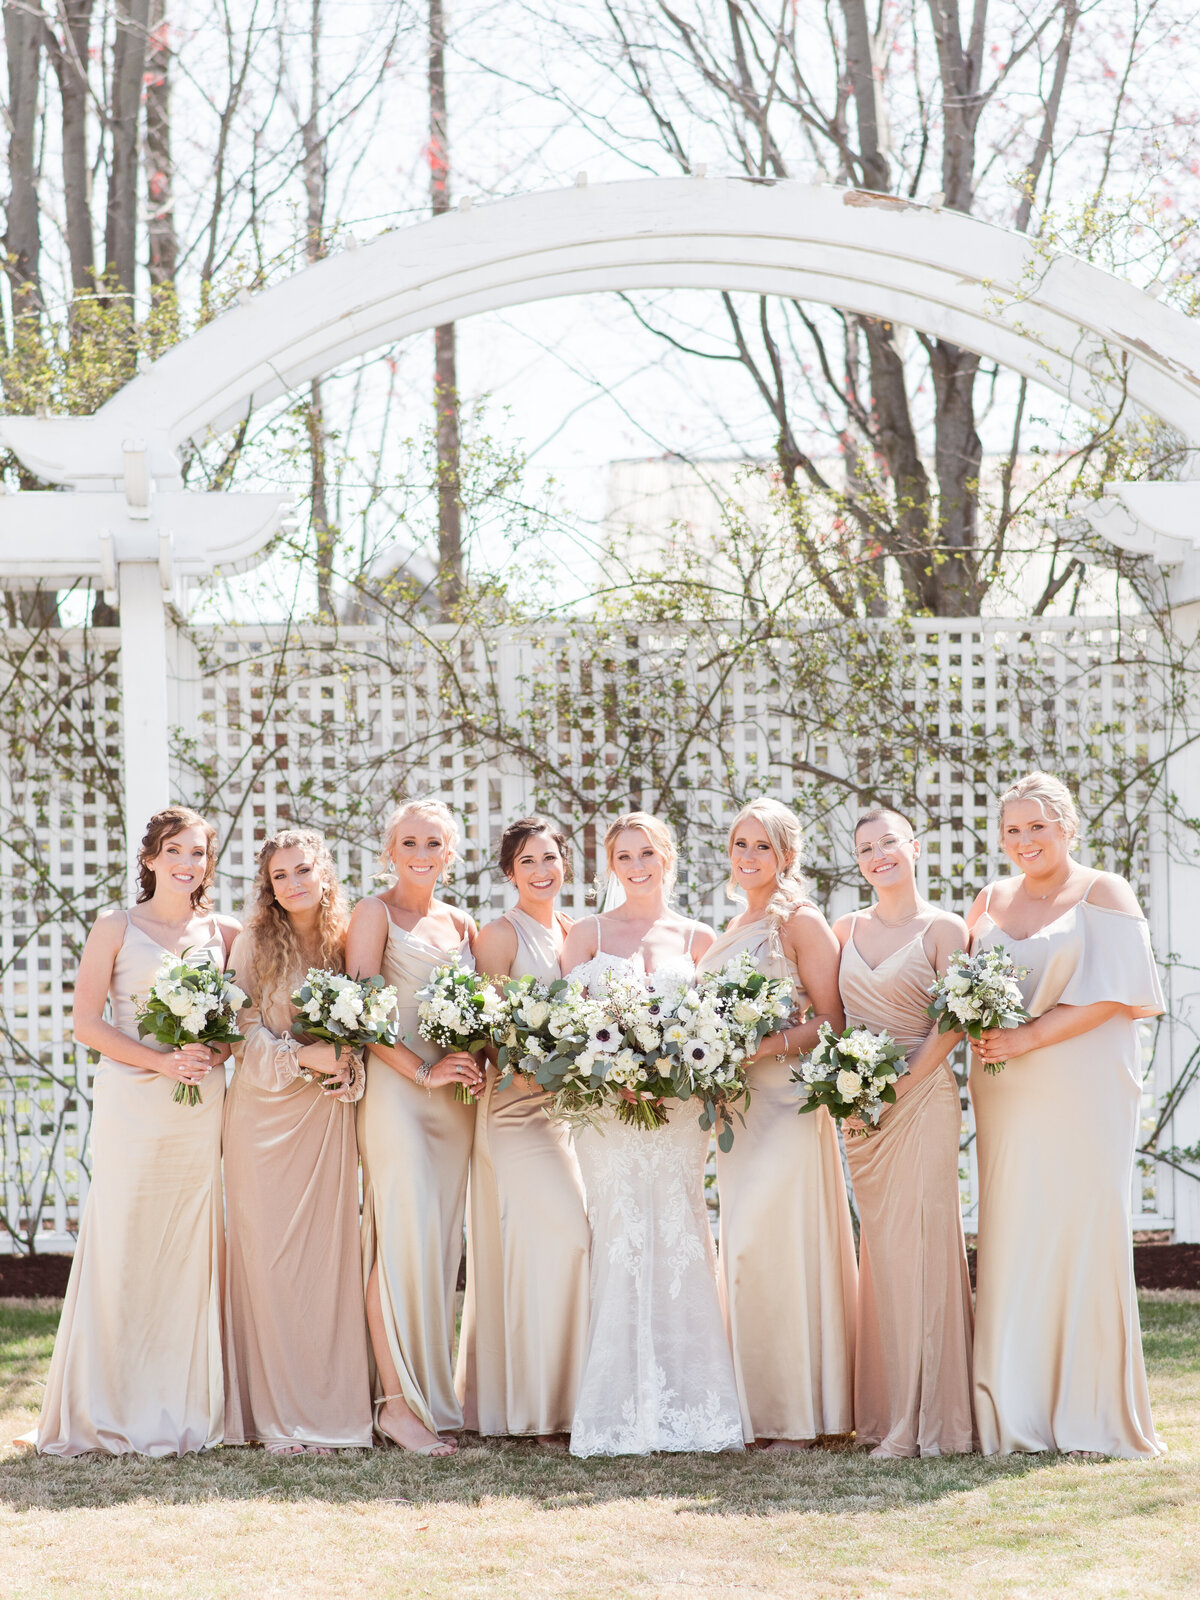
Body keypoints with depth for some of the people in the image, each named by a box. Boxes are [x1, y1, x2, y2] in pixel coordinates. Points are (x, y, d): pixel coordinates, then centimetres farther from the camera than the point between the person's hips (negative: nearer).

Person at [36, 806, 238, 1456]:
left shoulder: (225, 934, 12)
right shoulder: (116, 927, 3)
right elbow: (87, 1022, -2)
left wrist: (216, 1049, -5)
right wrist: (161, 1062, -12)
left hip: (202, 1109, 3)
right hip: (130, 1103, -3)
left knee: (190, 1250, 2)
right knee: (121, 1248, -4)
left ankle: (183, 1410, 8)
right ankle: (111, 1411, 1)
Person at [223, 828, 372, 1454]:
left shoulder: (347, 943, 8)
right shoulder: (254, 944, 1)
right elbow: (245, 1029, -2)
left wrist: (348, 1068, -8)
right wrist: (303, 1056, -16)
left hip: (327, 1114, 2)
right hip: (265, 1110, -2)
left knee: (329, 1250, 0)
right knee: (269, 1254, -3)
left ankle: (329, 1408, 6)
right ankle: (279, 1417, 1)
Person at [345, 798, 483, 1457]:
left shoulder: (462, 924, 17)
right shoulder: (375, 913, 0)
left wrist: (475, 1062, 2)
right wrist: (422, 1072, -14)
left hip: (456, 1097, 6)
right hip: (396, 1089, -6)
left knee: (441, 1241, 5)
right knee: (404, 1238, -11)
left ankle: (434, 1397, 8)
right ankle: (398, 1402, -11)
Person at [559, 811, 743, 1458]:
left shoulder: (698, 939, 13)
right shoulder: (589, 933, 10)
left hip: (678, 1108, 1)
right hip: (606, 1108, -1)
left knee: (678, 1244, -4)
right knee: (618, 1243, -6)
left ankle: (687, 1406, 0)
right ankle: (621, 1411, -3)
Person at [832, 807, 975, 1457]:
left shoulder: (943, 929, -2)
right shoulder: (846, 929, 13)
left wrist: (898, 1083, -14)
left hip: (921, 1095, -5)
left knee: (920, 1244, -8)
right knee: (881, 1249, 6)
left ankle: (930, 1418, -5)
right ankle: (888, 1411, 10)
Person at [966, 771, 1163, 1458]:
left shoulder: (1104, 893, 1)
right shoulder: (991, 901, 16)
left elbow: (1108, 996, -9)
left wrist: (1023, 1040, -14)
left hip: (1083, 1092, -4)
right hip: (1008, 1094, 4)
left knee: (1083, 1232, -6)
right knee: (1011, 1239, -1)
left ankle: (1094, 1415, 1)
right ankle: (1020, 1416, 3)